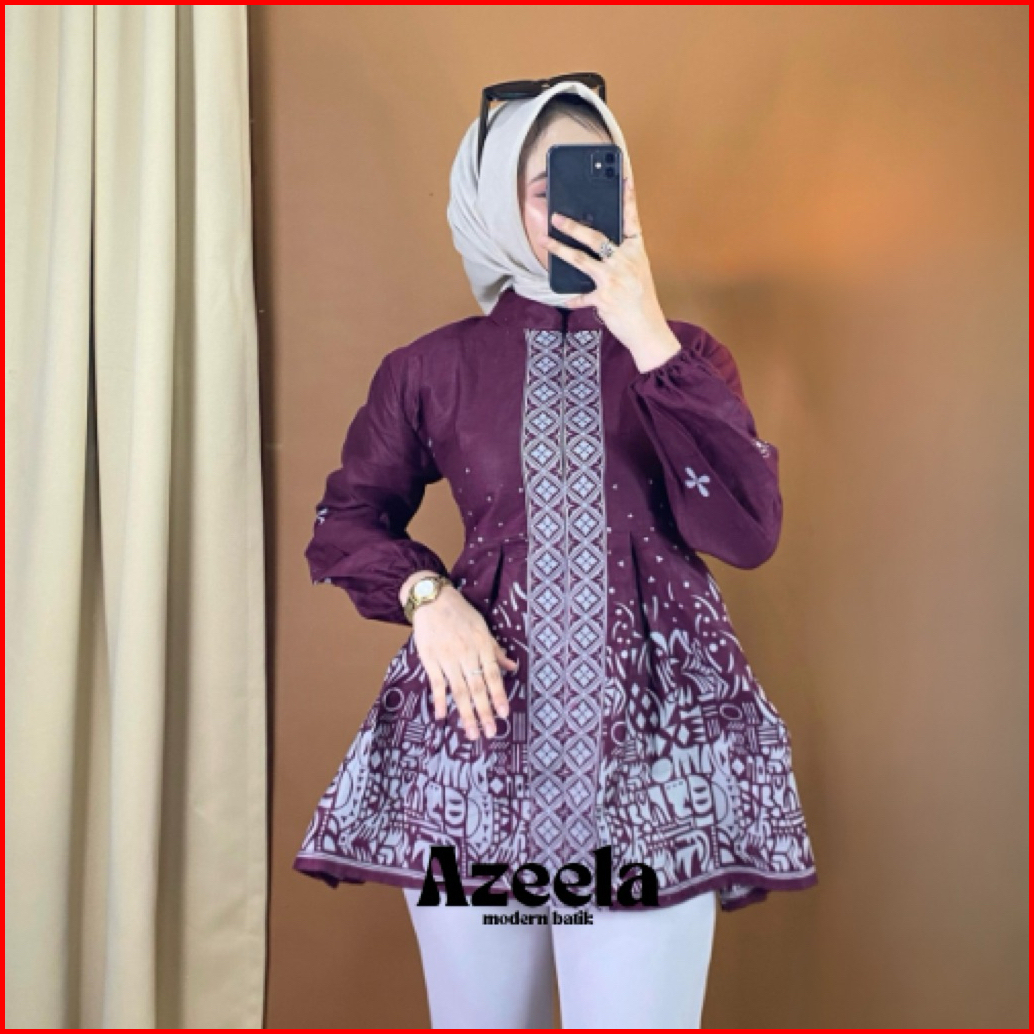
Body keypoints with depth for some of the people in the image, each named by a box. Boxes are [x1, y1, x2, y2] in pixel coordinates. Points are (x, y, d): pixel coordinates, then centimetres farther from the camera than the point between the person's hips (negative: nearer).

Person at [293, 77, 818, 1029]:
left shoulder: (686, 355, 7)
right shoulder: (435, 366, 5)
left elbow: (747, 533, -7)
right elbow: (346, 521, 14)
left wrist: (648, 340, -12)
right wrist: (426, 595, -6)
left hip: (652, 736, 0)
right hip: (480, 724, 1)